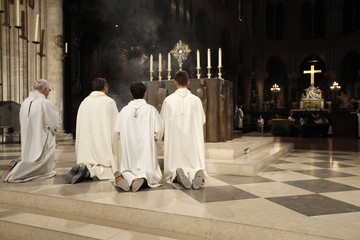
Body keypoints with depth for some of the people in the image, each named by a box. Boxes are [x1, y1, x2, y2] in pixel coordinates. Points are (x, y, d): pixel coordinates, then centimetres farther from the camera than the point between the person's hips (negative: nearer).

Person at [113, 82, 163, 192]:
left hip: (128, 148, 3)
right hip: (146, 148, -3)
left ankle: (120, 177, -15)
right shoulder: (151, 110, -7)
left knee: (128, 169, 19)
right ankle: (142, 177, -24)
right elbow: (158, 131, -9)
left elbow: (117, 131, 1)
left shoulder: (124, 110, -1)